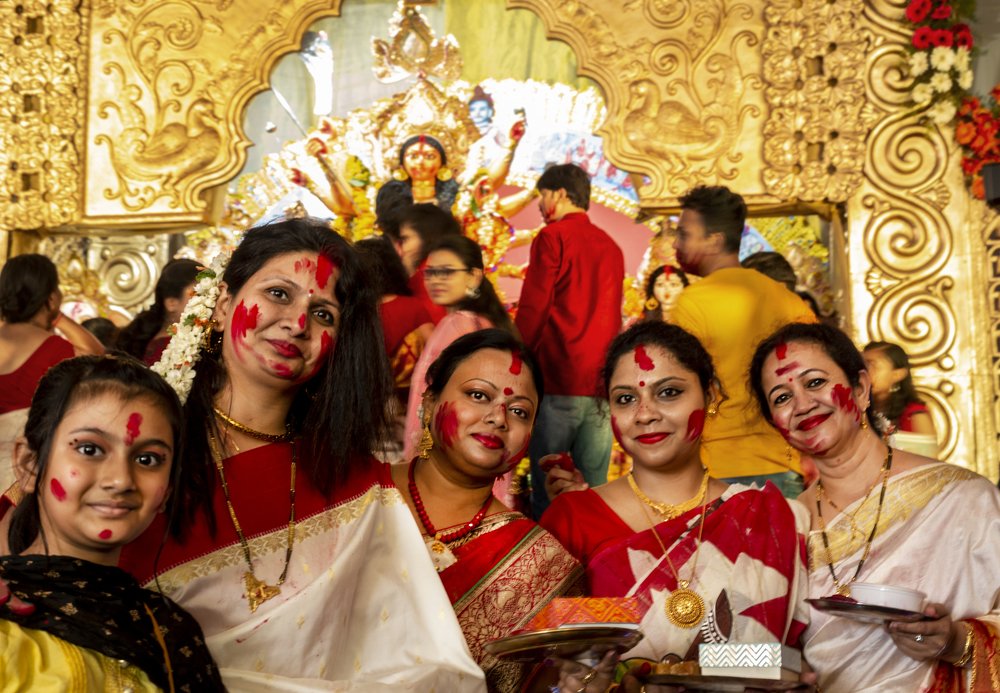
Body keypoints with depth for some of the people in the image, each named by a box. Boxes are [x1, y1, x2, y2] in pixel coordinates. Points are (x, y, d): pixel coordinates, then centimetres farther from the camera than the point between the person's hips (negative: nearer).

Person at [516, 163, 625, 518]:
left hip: (559, 378, -6)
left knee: (547, 487, 0)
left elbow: (532, 309, -7)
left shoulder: (553, 237, -3)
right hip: (603, 381, 6)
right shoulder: (611, 246, 16)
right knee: (593, 488, 7)